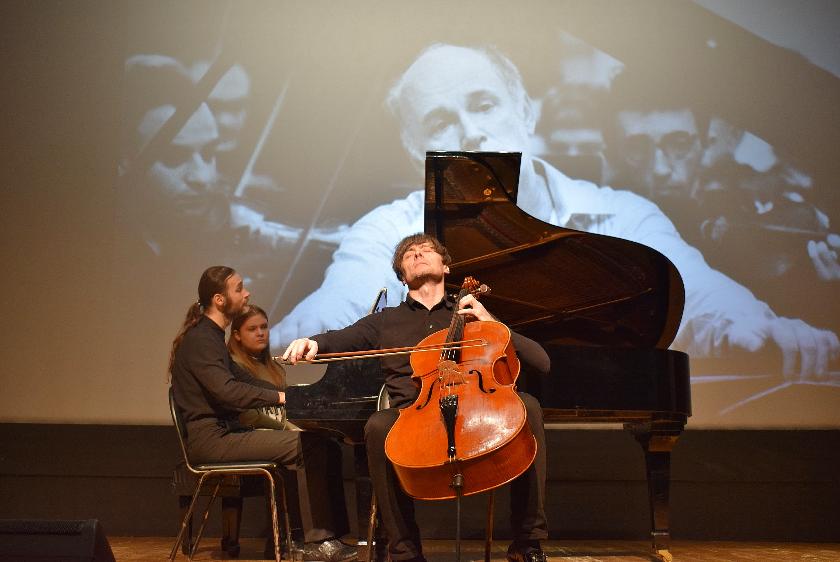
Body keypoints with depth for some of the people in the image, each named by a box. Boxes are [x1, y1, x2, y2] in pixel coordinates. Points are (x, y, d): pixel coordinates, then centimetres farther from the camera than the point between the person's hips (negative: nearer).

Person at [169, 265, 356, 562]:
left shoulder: (210, 335, 19)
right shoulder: (201, 339, -14)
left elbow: (242, 378, 22)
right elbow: (226, 390, -27)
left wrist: (292, 393, 11)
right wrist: (280, 397, -27)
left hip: (224, 431, 10)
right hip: (212, 438, -10)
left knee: (309, 441, 2)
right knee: (309, 445, -18)